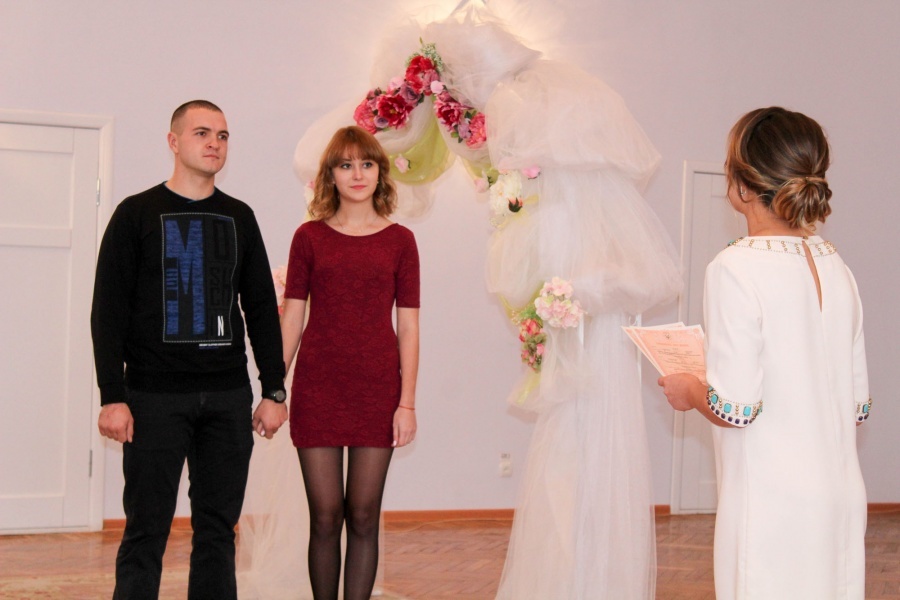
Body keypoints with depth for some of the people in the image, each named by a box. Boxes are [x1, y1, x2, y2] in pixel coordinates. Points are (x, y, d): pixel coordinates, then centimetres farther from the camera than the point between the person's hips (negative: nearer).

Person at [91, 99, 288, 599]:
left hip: (229, 398, 3)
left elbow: (262, 310, 13)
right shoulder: (137, 214, 2)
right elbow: (109, 311, -2)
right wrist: (113, 397, -10)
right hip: (155, 395, -3)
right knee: (147, 530, -3)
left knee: (218, 527, 6)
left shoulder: (239, 217, 12)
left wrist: (274, 390, 7)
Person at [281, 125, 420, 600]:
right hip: (318, 388, 0)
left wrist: (407, 402, -2)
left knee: (363, 516, 3)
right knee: (325, 516, 2)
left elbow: (408, 326, 4)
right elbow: (291, 319, 6)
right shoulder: (309, 237, 5)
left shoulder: (399, 240, 5)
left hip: (377, 390, 0)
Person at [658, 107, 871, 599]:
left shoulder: (737, 268, -14)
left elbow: (735, 408, -18)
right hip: (842, 500, 7)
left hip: (772, 503, -6)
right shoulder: (836, 268, 6)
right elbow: (859, 404, 10)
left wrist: (690, 391, 2)